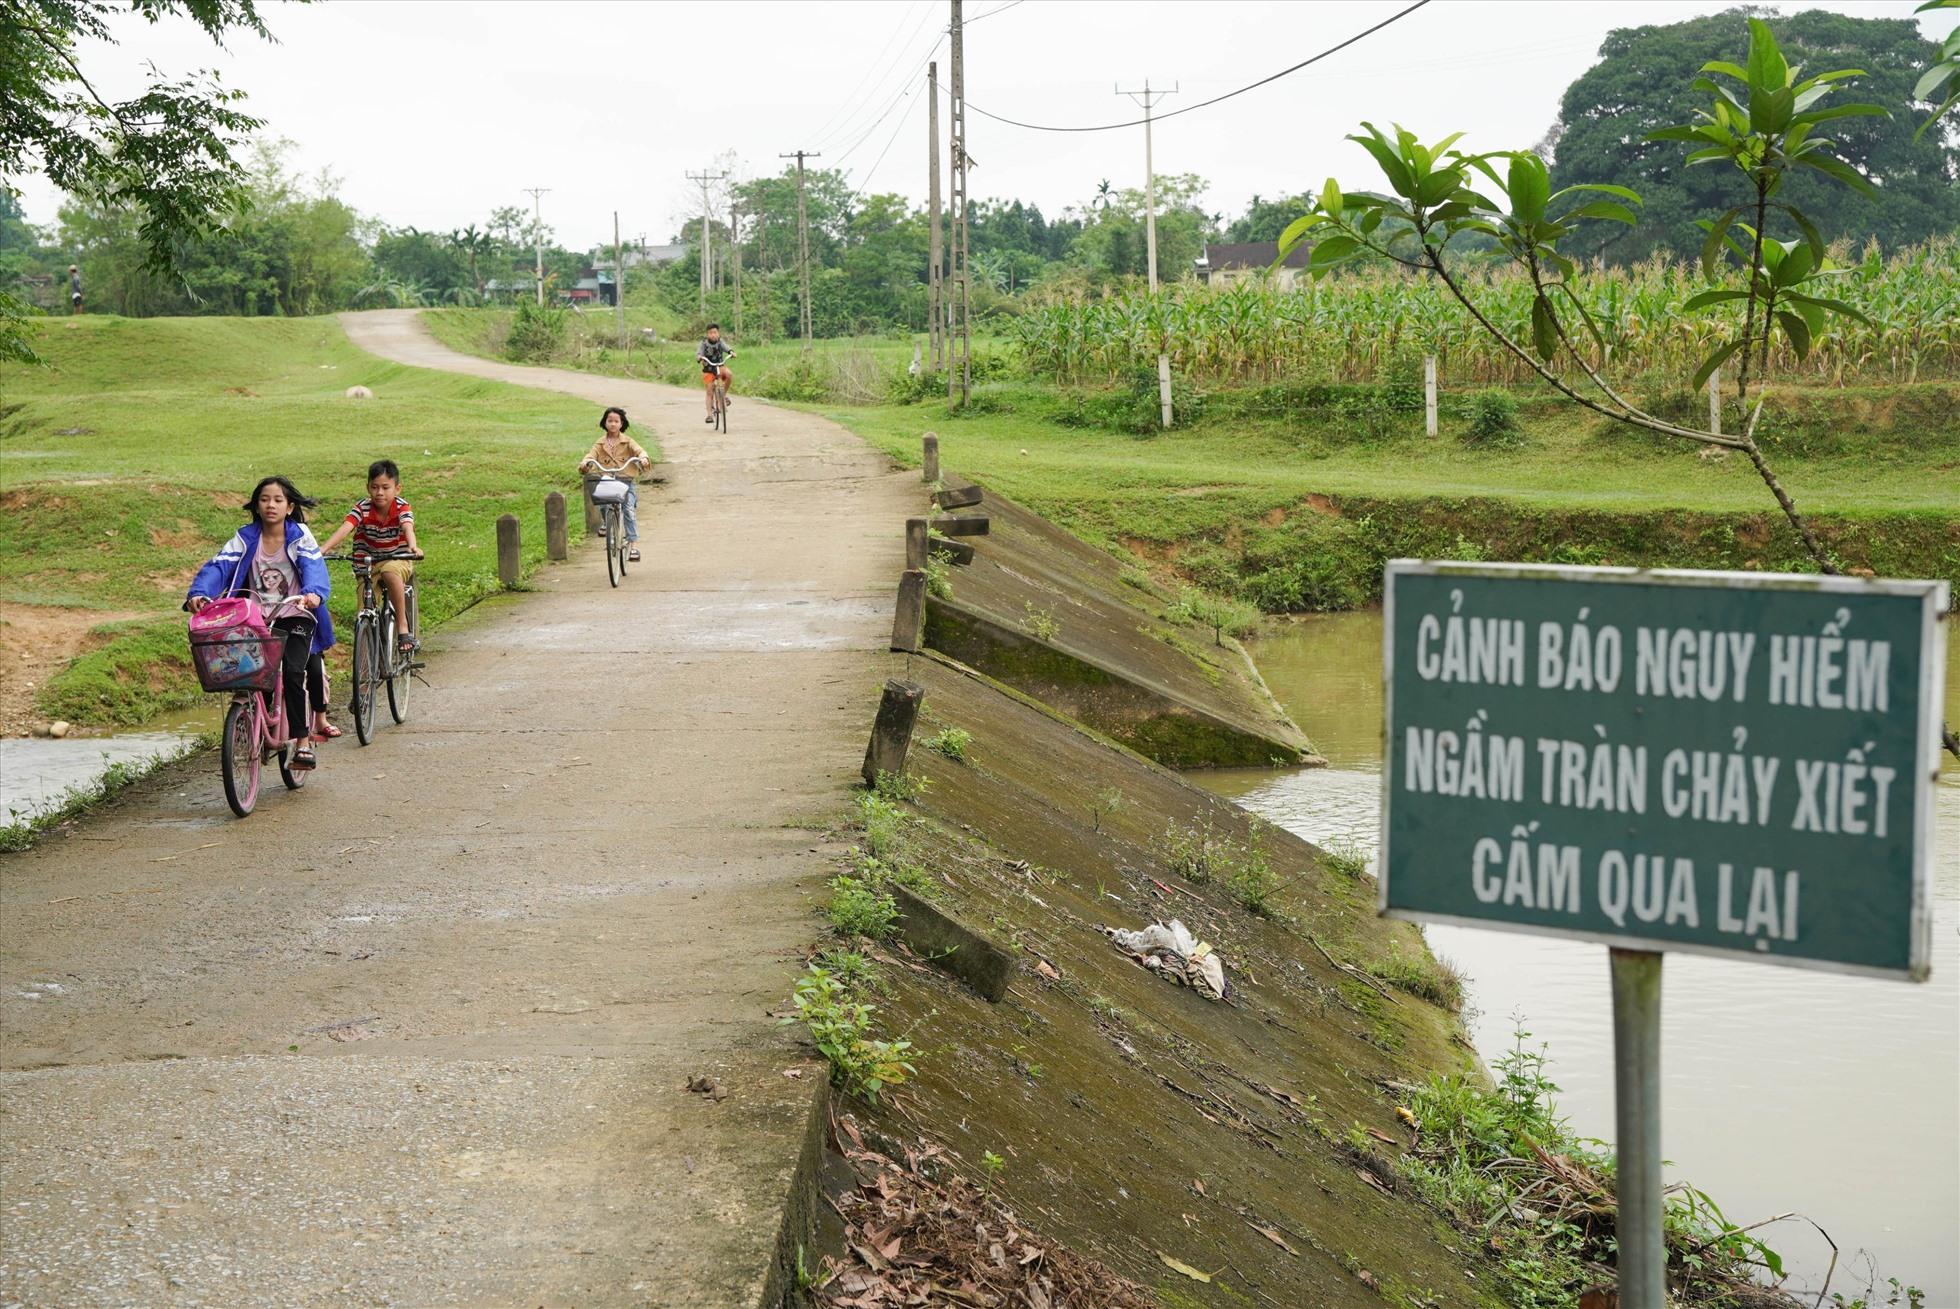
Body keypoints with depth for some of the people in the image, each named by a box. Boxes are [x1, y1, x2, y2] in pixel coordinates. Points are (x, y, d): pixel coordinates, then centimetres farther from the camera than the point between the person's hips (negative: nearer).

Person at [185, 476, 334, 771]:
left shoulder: (299, 535, -3)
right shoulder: (246, 537, 2)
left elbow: (313, 566, -20)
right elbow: (218, 565, -9)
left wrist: (314, 593, -42)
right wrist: (199, 593, -29)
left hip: (294, 617, -2)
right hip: (257, 618, 3)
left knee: (292, 672, -19)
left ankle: (302, 740, -8)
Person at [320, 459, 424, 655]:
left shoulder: (402, 507, -14)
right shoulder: (362, 508, -11)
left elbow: (408, 528, -33)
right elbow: (344, 528, -26)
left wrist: (413, 546, -55)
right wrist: (324, 548, -43)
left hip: (399, 559, -2)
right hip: (369, 563, 2)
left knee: (389, 572, -37)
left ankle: (403, 626, -26)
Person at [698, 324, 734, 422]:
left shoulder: (720, 342, -7)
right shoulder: (704, 344, -10)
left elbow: (726, 347, -24)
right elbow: (698, 353, -23)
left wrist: (731, 352, -47)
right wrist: (699, 357, -46)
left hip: (720, 367, 1)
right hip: (708, 370, -1)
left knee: (729, 374, -30)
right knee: (709, 393, -5)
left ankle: (723, 394, -8)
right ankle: (710, 414, -1)